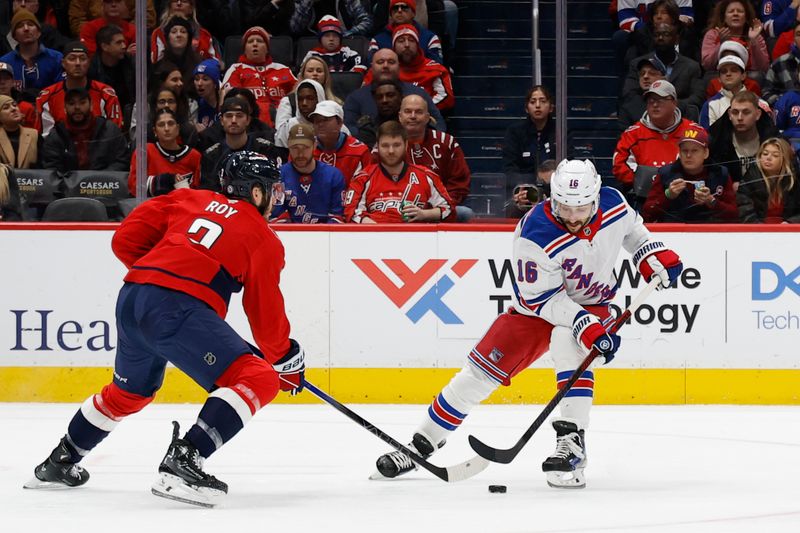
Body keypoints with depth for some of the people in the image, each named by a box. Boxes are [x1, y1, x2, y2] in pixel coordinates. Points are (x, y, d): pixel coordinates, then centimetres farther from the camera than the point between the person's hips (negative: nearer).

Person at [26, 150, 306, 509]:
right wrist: (285, 359, 26)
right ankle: (182, 463, -22)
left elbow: (126, 240, 19)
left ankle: (59, 463, 44)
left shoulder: (190, 199, 23)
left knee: (129, 391, 32)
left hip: (131, 297, 8)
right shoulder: (263, 239, 9)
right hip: (178, 308, -8)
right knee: (258, 381, -9)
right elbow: (266, 311, 11)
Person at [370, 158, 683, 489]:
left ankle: (572, 442, -30)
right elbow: (543, 299, -27)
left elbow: (631, 227, 10)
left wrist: (654, 257, -4)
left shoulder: (613, 203, -17)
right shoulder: (535, 236, -31)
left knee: (566, 343, -33)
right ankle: (422, 443, 10)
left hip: (592, 305, 1)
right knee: (482, 368, -5)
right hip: (540, 305, -1)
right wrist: (586, 326, -36)